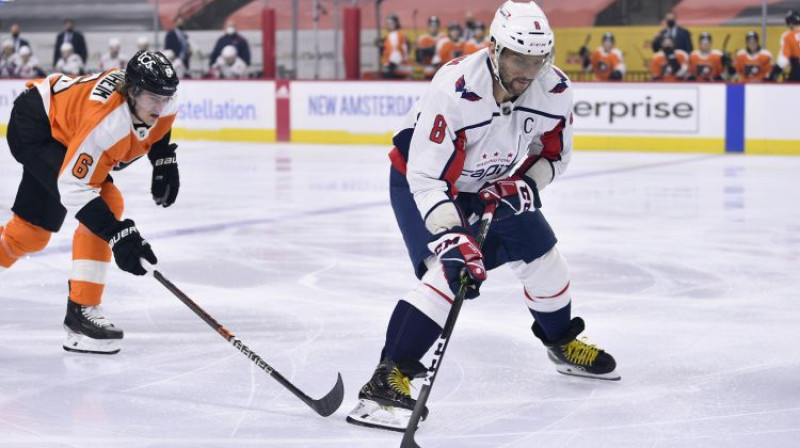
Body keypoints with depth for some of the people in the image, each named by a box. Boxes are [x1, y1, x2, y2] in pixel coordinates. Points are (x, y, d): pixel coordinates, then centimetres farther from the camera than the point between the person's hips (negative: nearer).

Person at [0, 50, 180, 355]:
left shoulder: (163, 104, -17)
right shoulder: (106, 122, -40)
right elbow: (73, 187, -37)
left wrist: (165, 161, 2)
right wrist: (118, 234, -41)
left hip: (60, 128, 9)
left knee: (33, 229, 15)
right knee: (106, 204, -24)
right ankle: (81, 311, -19)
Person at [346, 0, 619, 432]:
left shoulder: (555, 90, -18)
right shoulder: (453, 89, -36)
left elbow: (555, 153, 0)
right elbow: (427, 176, -35)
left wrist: (525, 184, -18)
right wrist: (453, 238, -42)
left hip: (495, 185, 6)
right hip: (422, 182, -6)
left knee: (543, 259, 12)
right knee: (449, 270, -26)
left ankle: (562, 344, 40)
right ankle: (388, 376, -27)